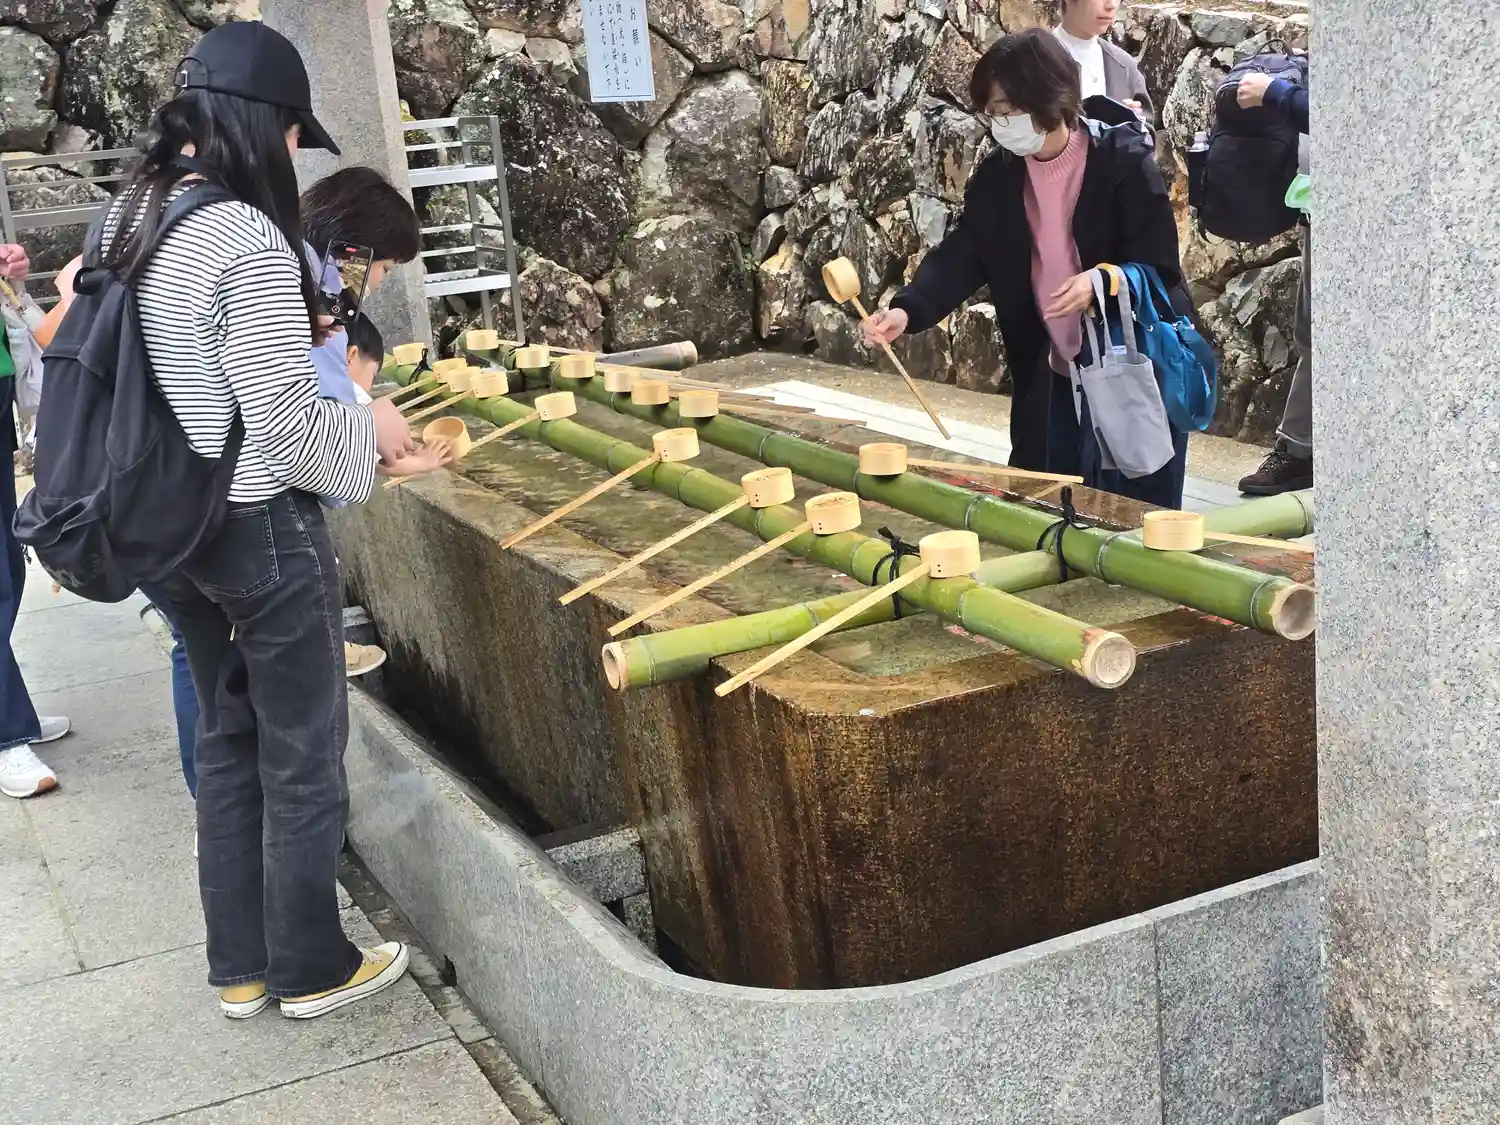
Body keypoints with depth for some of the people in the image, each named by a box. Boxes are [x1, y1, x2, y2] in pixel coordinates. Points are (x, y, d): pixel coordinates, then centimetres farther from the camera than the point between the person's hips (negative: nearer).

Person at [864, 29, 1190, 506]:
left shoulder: (1124, 162, -17)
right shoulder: (998, 177, -1)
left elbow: (1160, 266, -15)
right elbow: (962, 254, -7)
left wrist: (1102, 282, -35)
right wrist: (908, 309, -25)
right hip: (1054, 377, 5)